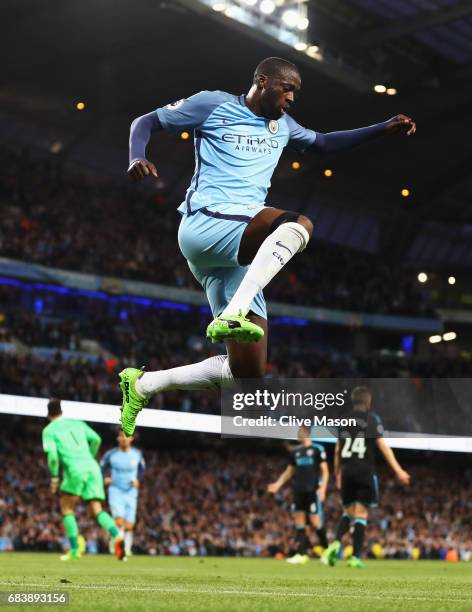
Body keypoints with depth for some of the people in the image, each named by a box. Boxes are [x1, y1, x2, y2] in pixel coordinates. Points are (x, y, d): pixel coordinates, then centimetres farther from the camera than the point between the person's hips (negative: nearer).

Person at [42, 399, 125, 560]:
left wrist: (54, 476, 6)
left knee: (66, 506, 13)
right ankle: (117, 537, -23)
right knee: (97, 510, 3)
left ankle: (74, 549, 5)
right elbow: (96, 439, 13)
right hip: (92, 467, 4)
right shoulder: (77, 423, 23)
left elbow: (52, 454, -4)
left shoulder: (49, 430, 10)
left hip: (75, 468, -4)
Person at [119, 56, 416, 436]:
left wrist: (385, 128, 28)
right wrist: (137, 158, -13)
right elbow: (147, 122, 9)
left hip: (239, 251, 8)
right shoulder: (214, 104, 6)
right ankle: (232, 316, -42)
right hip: (206, 224, -8)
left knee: (248, 371, -2)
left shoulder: (282, 125, 25)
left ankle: (143, 384, 13)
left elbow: (324, 143, 40)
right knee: (298, 225, -34)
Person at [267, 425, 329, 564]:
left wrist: (323, 488, -15)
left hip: (313, 491, -6)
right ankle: (302, 554, 1)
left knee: (315, 522, -8)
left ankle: (326, 550, 9)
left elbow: (325, 471, -4)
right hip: (298, 491, 6)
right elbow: (289, 471, 20)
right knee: (299, 523, 1)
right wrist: (278, 484, 9)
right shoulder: (296, 451, 14)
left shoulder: (317, 449, -3)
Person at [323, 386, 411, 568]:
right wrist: (398, 470, -12)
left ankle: (336, 543, -9)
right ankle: (356, 557, -5)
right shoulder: (372, 418, 0)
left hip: (347, 471, 4)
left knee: (348, 512, 16)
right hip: (365, 471, -4)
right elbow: (382, 445, -10)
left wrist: (337, 474, 27)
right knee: (361, 514, 0)